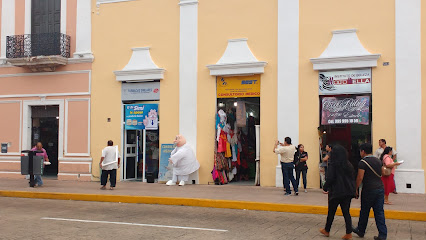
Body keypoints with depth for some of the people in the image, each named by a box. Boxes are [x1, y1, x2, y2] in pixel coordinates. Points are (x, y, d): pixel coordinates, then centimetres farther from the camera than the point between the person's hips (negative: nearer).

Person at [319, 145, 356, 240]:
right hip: (348, 192, 4)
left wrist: (325, 188, 1)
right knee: (346, 212, 9)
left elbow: (330, 178, -14)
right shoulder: (349, 165, 4)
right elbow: (353, 177, 8)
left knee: (331, 212, 10)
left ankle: (326, 231, 24)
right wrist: (353, 190, 16)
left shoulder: (333, 165, -12)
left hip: (336, 192, -4)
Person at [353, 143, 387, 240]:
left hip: (369, 190, -6)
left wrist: (356, 189, -6)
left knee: (364, 212, 9)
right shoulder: (378, 161, 11)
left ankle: (361, 231, 23)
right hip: (380, 188, 6)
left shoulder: (363, 162, -11)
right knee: (379, 212, 7)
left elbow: (360, 177, -14)